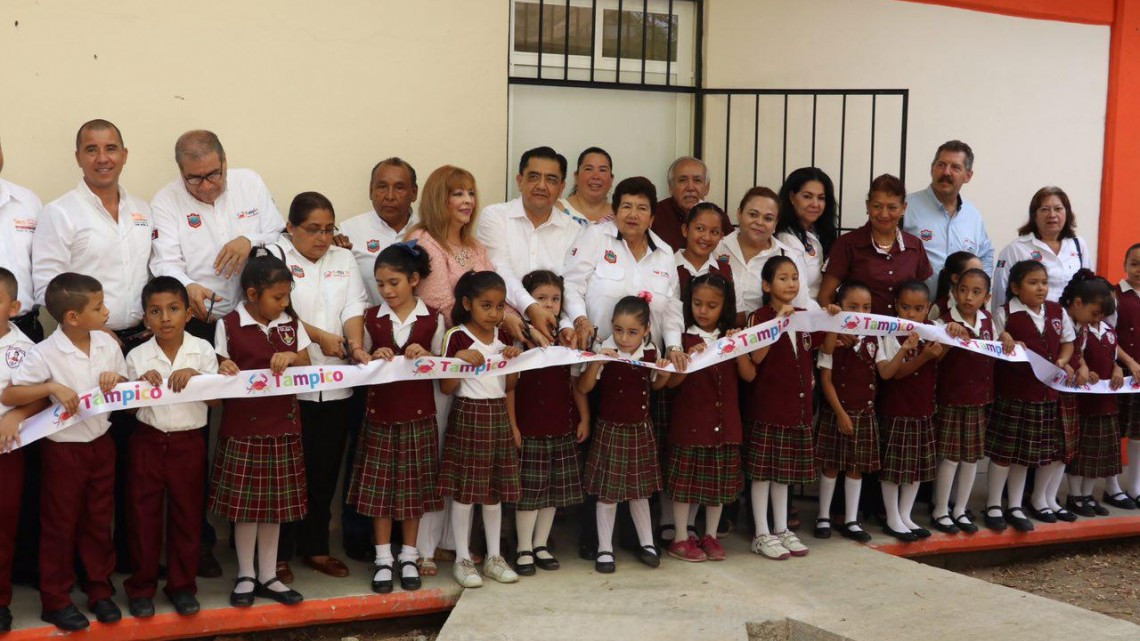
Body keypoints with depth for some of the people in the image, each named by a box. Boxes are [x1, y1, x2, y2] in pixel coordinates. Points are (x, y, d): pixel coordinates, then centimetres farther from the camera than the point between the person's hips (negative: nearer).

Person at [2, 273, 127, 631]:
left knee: (99, 522, 14)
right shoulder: (46, 354, -18)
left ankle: (99, 591, 28)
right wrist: (52, 387, -28)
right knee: (60, 527, 8)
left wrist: (116, 380, -12)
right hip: (64, 449, -4)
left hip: (101, 443, 5)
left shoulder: (107, 343, -2)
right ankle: (55, 601, 20)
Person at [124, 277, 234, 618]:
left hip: (188, 443, 0)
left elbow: (217, 399, -8)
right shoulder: (137, 357, -4)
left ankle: (182, 584, 22)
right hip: (148, 442, 0)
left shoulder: (202, 350, -5)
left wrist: (195, 376, -24)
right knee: (144, 514, 6)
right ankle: (141, 586, 19)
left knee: (187, 514, 9)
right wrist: (141, 384, -18)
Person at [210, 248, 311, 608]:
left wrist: (292, 357, -12)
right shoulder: (229, 325, -6)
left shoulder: (291, 324, 5)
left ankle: (268, 576, 21)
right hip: (243, 424, -3)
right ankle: (246, 575, 18)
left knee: (276, 502, 10)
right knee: (244, 501, 3)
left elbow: (308, 368, 8)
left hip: (282, 424, 4)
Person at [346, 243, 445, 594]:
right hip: (380, 412, 1)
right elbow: (358, 359, 7)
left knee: (414, 486, 7)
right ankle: (383, 559, 17)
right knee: (379, 486, 5)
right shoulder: (371, 318, 1)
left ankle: (409, 557, 21)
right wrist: (373, 358, -13)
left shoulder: (432, 320, -2)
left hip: (418, 413, -1)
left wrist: (425, 355, -15)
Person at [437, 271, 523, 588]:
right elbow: (446, 388, -9)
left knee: (495, 488, 11)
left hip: (498, 415, 5)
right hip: (468, 415, -5)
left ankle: (494, 556, 20)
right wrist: (460, 360, -23)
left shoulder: (501, 336, 9)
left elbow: (509, 386, 12)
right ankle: (462, 559, 10)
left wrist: (514, 360, -5)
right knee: (465, 489, 0)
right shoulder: (457, 337, -8)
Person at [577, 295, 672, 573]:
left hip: (640, 429, 3)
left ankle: (646, 543, 30)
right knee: (607, 492, 4)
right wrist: (596, 362, -30)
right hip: (610, 429, -3)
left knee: (640, 490, 16)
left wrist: (664, 374, -6)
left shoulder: (650, 352, -2)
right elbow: (583, 388, -17)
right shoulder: (604, 351, -14)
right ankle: (604, 549, 16)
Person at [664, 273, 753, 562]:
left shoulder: (731, 337, 8)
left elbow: (749, 375, -2)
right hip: (689, 422, -3)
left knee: (719, 481, 10)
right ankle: (681, 538, 12)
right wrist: (690, 358, -22)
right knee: (686, 480, 1)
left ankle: (710, 536, 23)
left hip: (724, 422, 4)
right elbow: (672, 381, -7)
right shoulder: (683, 338, -2)